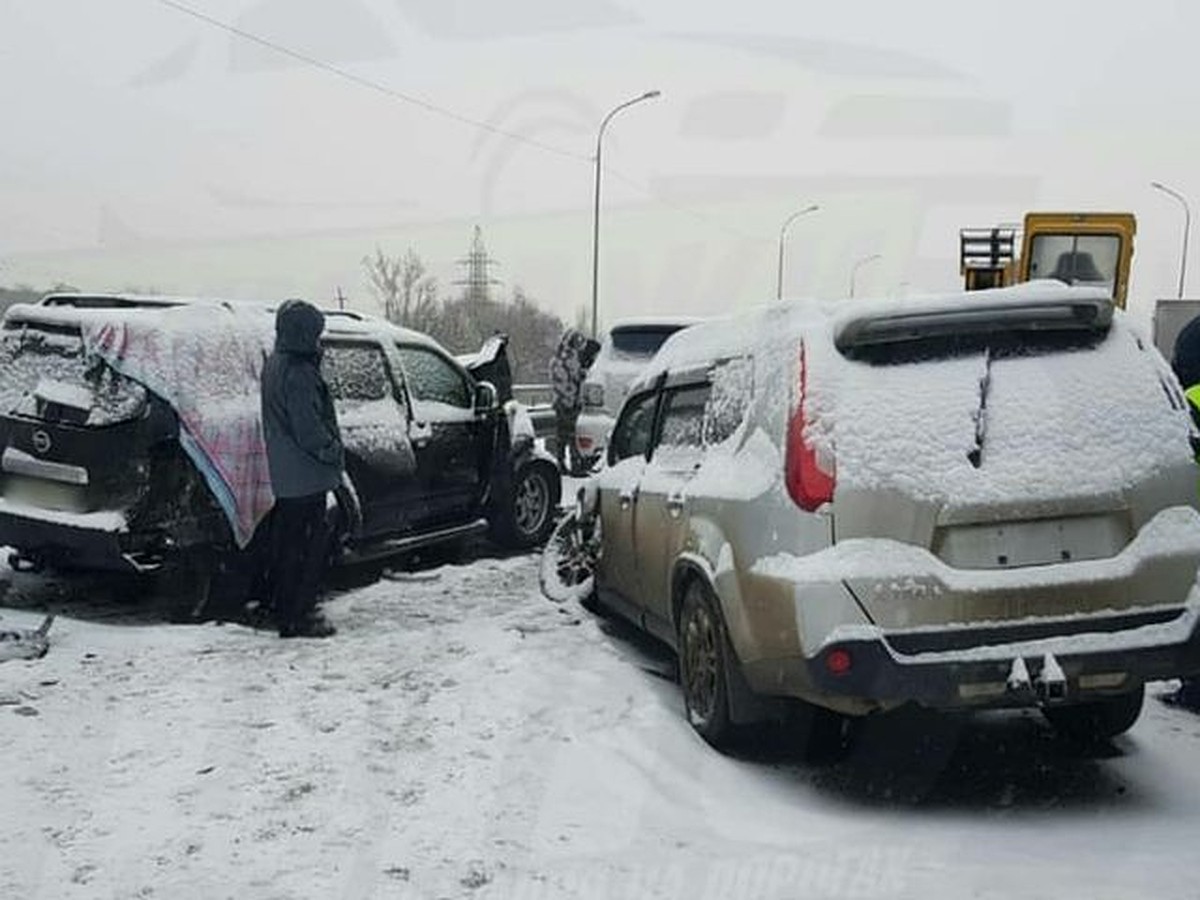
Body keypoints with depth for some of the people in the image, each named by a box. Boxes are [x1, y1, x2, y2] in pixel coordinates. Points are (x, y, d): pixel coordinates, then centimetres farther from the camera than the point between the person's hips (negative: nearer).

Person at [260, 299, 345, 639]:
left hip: (285, 476, 10)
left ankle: (285, 608, 29)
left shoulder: (274, 364, 12)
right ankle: (297, 618, 1)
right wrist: (334, 452, -8)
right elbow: (308, 429, -23)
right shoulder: (298, 373, -21)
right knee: (312, 545, -3)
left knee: (287, 542, 18)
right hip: (306, 476, -10)